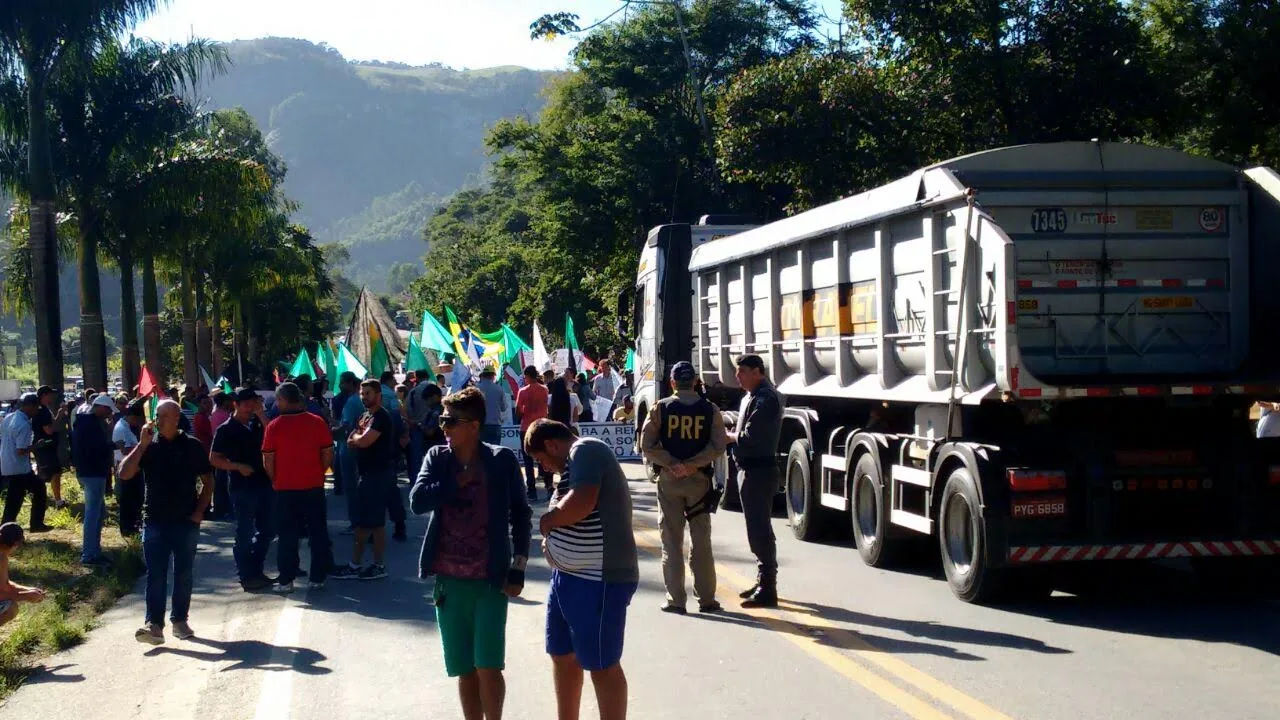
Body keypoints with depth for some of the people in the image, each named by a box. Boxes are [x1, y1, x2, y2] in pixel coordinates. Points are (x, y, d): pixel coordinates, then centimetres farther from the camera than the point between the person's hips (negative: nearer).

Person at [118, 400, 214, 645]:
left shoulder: (192, 446, 2)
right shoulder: (148, 446, 4)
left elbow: (208, 481, 8)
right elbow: (124, 475, -7)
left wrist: (200, 510, -3)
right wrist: (142, 445, -13)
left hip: (186, 522, 0)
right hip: (155, 521, 0)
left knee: (184, 574, 7)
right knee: (155, 575, -5)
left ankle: (179, 620, 18)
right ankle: (154, 625, -9)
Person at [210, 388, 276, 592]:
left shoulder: (258, 423, 9)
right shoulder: (226, 430, -3)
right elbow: (214, 459, -4)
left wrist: (261, 415, -11)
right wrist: (238, 466, -16)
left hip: (265, 483, 5)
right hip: (243, 487, -5)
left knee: (268, 530, 12)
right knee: (245, 533, 1)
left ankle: (256, 570, 26)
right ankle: (247, 576, 9)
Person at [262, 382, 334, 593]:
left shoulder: (275, 426, -8)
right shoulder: (318, 422, -3)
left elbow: (268, 461, -5)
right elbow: (328, 455, 0)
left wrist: (276, 481, 9)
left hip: (285, 489, -1)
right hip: (314, 488, 1)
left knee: (287, 536, 7)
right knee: (318, 533, 10)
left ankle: (286, 580, 9)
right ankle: (317, 578, 13)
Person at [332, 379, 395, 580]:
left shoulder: (381, 417, -15)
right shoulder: (367, 415, 16)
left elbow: (363, 441, -26)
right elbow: (352, 443, 13)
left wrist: (356, 436, -4)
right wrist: (358, 434, -8)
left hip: (378, 475, -10)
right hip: (368, 473, 10)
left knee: (375, 522, -5)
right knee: (363, 521, 12)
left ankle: (379, 566, 1)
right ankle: (355, 565, 17)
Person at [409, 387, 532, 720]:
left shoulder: (502, 459, -4)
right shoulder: (437, 458, 5)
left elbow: (521, 515, 1)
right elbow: (417, 501, -8)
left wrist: (518, 568, -3)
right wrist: (459, 482, -10)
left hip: (490, 580, -3)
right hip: (449, 580, 3)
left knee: (488, 667, -8)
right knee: (465, 670, 9)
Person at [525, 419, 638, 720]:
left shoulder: (585, 451, -13)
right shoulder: (577, 460, 18)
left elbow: (581, 503, -29)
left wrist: (547, 522, -11)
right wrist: (554, 537, 6)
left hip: (597, 579, -11)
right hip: (569, 575, 11)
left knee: (602, 665, -1)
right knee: (562, 654, 20)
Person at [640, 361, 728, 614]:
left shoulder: (660, 408, -3)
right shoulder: (710, 410, -1)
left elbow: (647, 446, -9)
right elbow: (718, 446, -10)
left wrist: (671, 464, -9)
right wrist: (691, 465, -10)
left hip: (668, 480, -1)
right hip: (699, 480, 1)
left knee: (672, 542, 5)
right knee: (701, 542, 8)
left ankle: (675, 600, 5)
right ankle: (706, 599, 11)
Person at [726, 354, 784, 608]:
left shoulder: (765, 398, -17)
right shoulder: (751, 396, 17)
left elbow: (751, 436, -23)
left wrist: (730, 436, -5)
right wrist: (733, 435, 1)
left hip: (759, 470, -11)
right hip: (751, 469, 11)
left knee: (759, 530, -9)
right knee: (758, 529, 18)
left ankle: (767, 590, -7)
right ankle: (763, 582, 28)